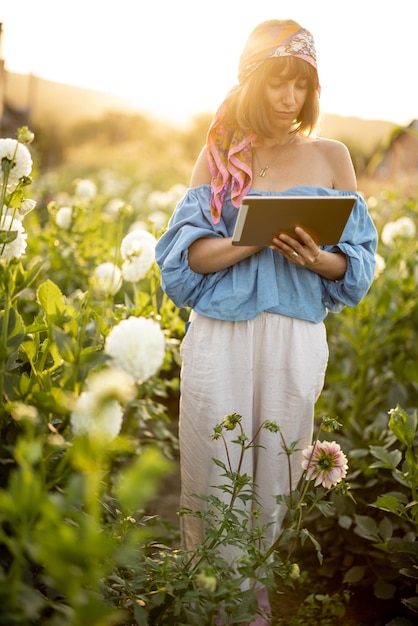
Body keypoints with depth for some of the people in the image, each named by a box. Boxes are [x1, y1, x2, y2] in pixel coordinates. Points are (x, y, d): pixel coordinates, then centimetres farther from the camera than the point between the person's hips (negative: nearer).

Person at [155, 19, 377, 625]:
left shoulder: (331, 156, 7)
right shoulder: (219, 154, 6)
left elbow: (358, 259, 8)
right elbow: (190, 254, -1)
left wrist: (319, 259, -15)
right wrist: (256, 240, -18)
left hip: (295, 341, 1)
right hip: (221, 336, 0)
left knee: (273, 477, 7)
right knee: (213, 474, 4)